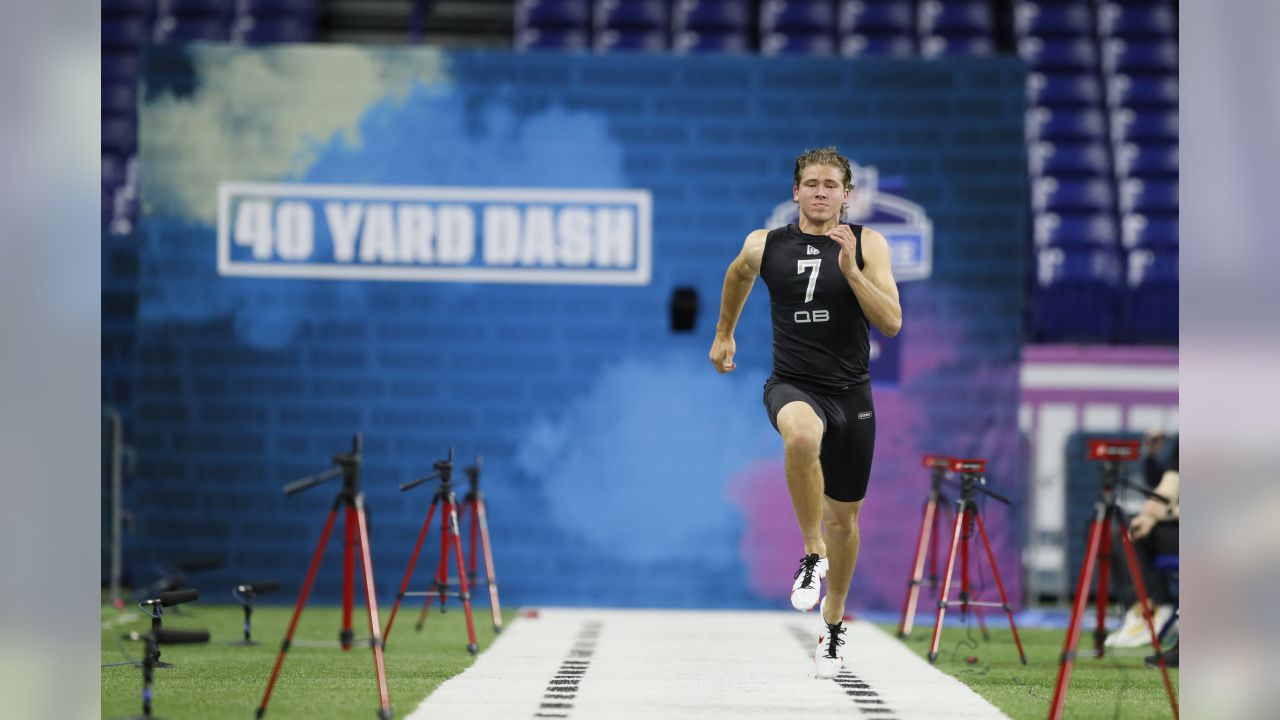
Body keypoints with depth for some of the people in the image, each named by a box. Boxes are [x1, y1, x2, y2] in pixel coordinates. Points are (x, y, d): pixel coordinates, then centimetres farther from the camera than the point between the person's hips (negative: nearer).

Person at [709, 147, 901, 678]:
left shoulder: (867, 245, -3)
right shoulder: (765, 246, 0)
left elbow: (891, 323, -12)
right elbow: (738, 276, 24)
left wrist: (851, 270, -23)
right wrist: (724, 333, 33)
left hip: (851, 393, 1)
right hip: (792, 385, -1)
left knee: (843, 518, 12)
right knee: (802, 434, -39)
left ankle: (833, 625, 35)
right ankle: (812, 555, -23)